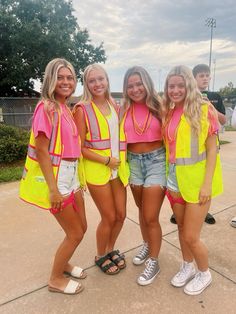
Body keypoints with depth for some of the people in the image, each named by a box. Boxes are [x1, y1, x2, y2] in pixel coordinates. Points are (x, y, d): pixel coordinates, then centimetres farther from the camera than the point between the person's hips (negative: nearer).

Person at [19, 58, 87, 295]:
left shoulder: (65, 108, 10)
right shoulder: (46, 107, -15)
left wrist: (76, 176, 17)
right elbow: (41, 150, -19)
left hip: (70, 174, 8)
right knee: (75, 233, 5)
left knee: (81, 227, 19)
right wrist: (53, 188, -20)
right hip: (55, 176, -8)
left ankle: (63, 264, 45)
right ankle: (56, 280, 29)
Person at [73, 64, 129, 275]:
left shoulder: (115, 106, 8)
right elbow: (80, 147, -12)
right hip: (97, 170, -5)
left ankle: (111, 249, 39)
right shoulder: (82, 109, -9)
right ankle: (100, 256, 31)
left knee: (121, 215, 11)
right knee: (109, 217, 4)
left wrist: (124, 164, 9)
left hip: (118, 169, 5)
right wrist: (106, 160, -16)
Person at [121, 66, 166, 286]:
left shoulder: (158, 106, -6)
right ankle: (147, 246, 45)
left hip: (156, 161, -3)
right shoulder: (124, 109, 1)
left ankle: (153, 262, 22)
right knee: (142, 211, 19)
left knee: (151, 217, -1)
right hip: (133, 163, 4)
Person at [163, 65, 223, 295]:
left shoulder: (204, 110, -10)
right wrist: (167, 176, 6)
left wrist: (207, 184, -14)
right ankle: (187, 267, 42)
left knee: (191, 237, 2)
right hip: (174, 181, 5)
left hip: (196, 182, -5)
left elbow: (212, 149, -10)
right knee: (182, 229, 18)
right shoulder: (168, 114, 6)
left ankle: (204, 274, 31)